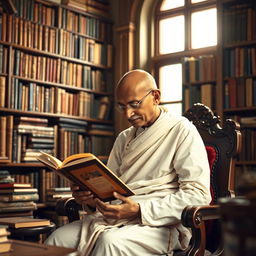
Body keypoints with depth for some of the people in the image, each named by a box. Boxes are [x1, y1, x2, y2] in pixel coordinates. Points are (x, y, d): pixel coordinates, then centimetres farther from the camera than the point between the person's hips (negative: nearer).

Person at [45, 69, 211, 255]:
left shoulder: (182, 131, -1)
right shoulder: (124, 138, 20)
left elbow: (198, 195, -11)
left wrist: (139, 210, -20)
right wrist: (92, 197, -2)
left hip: (161, 224, -5)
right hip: (117, 218, 6)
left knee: (110, 241, -36)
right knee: (57, 239, -21)